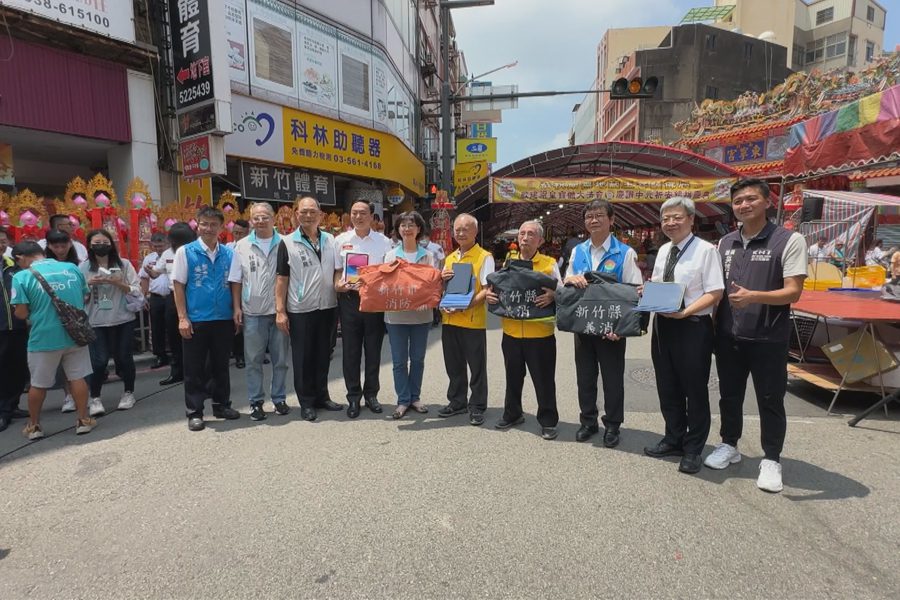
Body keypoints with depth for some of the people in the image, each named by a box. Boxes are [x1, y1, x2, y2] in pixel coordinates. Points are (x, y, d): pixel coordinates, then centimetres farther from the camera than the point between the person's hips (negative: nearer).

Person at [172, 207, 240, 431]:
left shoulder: (229, 253, 5)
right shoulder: (185, 251, -2)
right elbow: (179, 286, -2)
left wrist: (236, 310, 1)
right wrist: (182, 318, -7)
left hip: (224, 319, 3)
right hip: (196, 320, -2)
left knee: (221, 365, 14)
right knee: (194, 369, 6)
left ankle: (222, 405, 28)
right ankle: (194, 412, 17)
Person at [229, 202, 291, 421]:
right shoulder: (242, 246, 4)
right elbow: (236, 281, 6)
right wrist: (237, 308, 0)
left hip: (279, 310, 0)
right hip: (253, 312, 0)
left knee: (280, 359, 9)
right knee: (255, 360, 7)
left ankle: (279, 398, 22)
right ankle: (256, 402, 18)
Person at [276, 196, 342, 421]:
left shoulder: (329, 240, 8)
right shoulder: (287, 243, -3)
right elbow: (281, 279, -4)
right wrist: (280, 311, -8)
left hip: (327, 307, 4)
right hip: (300, 310, -3)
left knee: (323, 354, 14)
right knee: (303, 358, 6)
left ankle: (322, 396, 28)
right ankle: (306, 402, 18)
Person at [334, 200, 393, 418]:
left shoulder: (383, 241, 2)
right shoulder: (341, 240, 6)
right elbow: (337, 269, 10)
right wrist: (338, 285, -8)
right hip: (349, 299, 1)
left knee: (373, 350, 8)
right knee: (351, 351, 6)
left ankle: (371, 394, 24)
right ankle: (353, 396, 18)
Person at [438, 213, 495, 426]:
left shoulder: (484, 257, -6)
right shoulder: (450, 258, 14)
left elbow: (487, 289, -12)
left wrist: (469, 303, -24)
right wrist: (441, 279, -2)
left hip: (473, 320, -6)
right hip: (450, 319, 6)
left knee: (476, 366, 5)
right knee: (454, 365, 15)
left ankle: (477, 406, 18)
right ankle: (457, 402, 30)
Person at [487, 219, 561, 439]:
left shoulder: (550, 264, -2)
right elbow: (497, 290, 14)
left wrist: (552, 296, -24)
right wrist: (490, 294, -8)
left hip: (540, 333, -3)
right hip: (511, 332, 4)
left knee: (544, 380, 6)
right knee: (513, 377, 17)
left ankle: (548, 421, 22)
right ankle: (512, 414, 35)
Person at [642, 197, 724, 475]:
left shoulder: (706, 250, -10)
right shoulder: (663, 250, 11)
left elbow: (714, 293, -14)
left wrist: (685, 311, -25)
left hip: (692, 327, -7)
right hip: (662, 325, 7)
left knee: (695, 390, 8)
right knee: (667, 388, 16)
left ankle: (693, 449, 25)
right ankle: (673, 440, 35)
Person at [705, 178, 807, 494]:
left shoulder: (789, 240, -7)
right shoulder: (725, 243, 8)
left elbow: (793, 292, -14)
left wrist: (753, 296, -30)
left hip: (768, 337, -4)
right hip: (728, 335, 5)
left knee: (770, 400, 7)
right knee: (729, 394, 15)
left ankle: (771, 460, 23)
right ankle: (729, 445, 33)